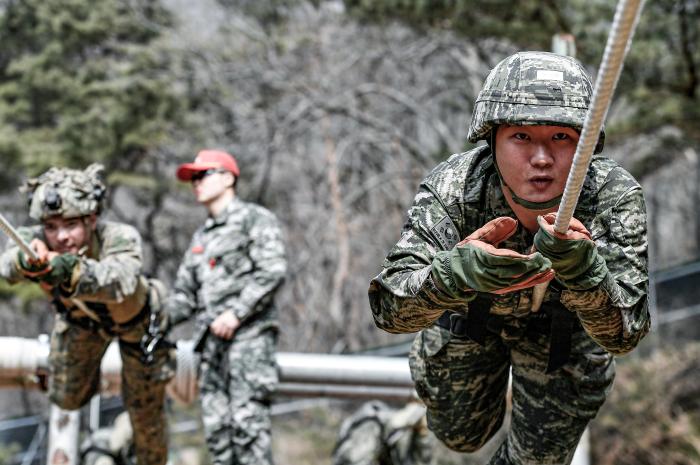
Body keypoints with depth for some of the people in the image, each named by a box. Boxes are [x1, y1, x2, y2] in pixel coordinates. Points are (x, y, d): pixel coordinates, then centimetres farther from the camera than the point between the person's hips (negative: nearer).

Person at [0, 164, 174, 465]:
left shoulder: (119, 238, -42)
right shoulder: (37, 241, -35)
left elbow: (121, 280, -64)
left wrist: (72, 270, -83)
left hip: (136, 320, -2)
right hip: (80, 317, 3)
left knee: (145, 408, 7)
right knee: (66, 398, 10)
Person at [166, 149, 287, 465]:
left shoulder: (254, 219, 4)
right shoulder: (201, 238, 26)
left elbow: (272, 272, -10)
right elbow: (185, 295, 25)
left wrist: (236, 313, -16)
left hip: (248, 334, -7)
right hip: (212, 341, 7)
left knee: (247, 420, -16)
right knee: (216, 425, 1)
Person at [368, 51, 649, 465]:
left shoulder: (616, 198, -38)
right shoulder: (454, 187, -38)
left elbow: (623, 336, -39)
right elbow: (391, 309, -44)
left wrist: (583, 270, -61)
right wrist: (459, 271, -67)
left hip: (566, 319, 0)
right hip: (469, 315, 0)